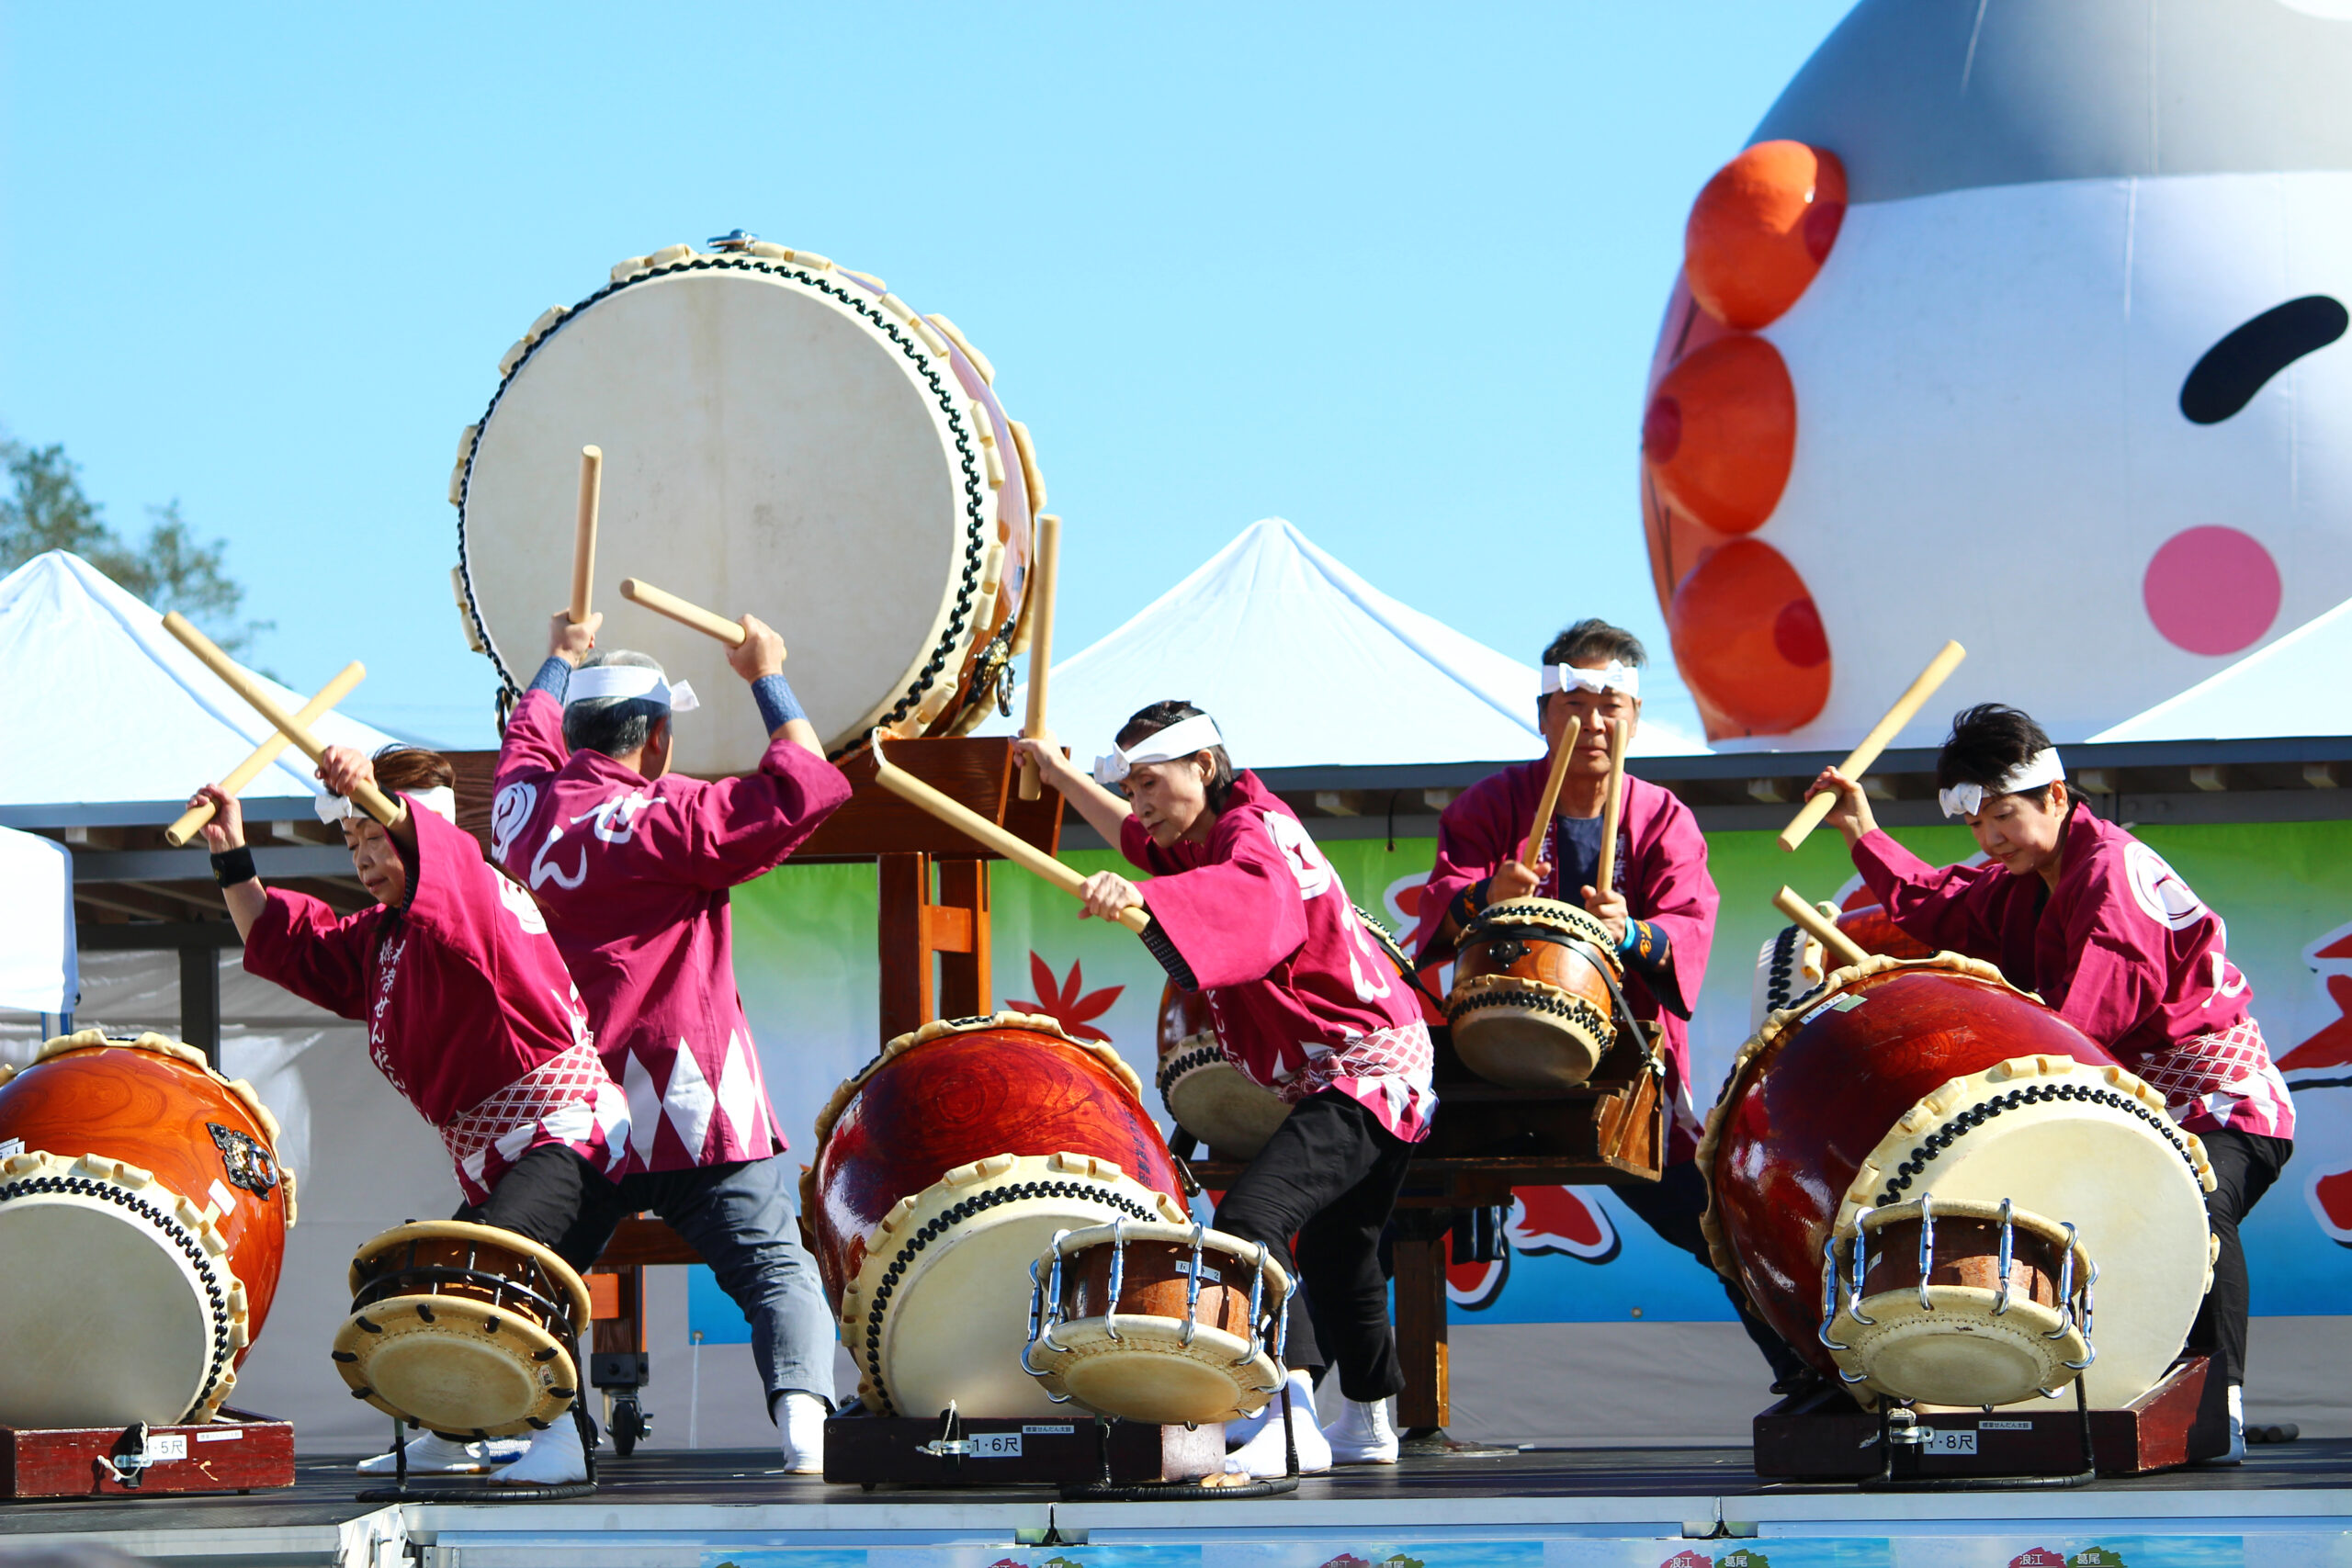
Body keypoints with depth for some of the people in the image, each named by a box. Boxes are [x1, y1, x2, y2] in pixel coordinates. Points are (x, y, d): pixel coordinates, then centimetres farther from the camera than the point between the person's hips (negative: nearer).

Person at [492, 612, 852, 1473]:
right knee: (777, 1270, -7)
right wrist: (768, 677, -1)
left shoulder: (525, 809, 9)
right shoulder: (670, 822, -9)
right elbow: (809, 785, -12)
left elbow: (529, 731, 33)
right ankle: (801, 1422, -26)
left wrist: (562, 657, 50)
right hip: (692, 1110, -5)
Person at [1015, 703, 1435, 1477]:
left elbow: (1258, 893, -44)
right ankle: (1367, 1423, 46)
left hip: (1367, 1066, -11)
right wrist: (1062, 776, 37)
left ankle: (1287, 1422, -38)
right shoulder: (1205, 839, 13)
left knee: (1247, 1220, -27)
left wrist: (1142, 898, -59)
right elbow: (1138, 838, 38)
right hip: (1344, 1076, 11)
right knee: (1335, 1250, 27)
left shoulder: (1257, 830, -17)